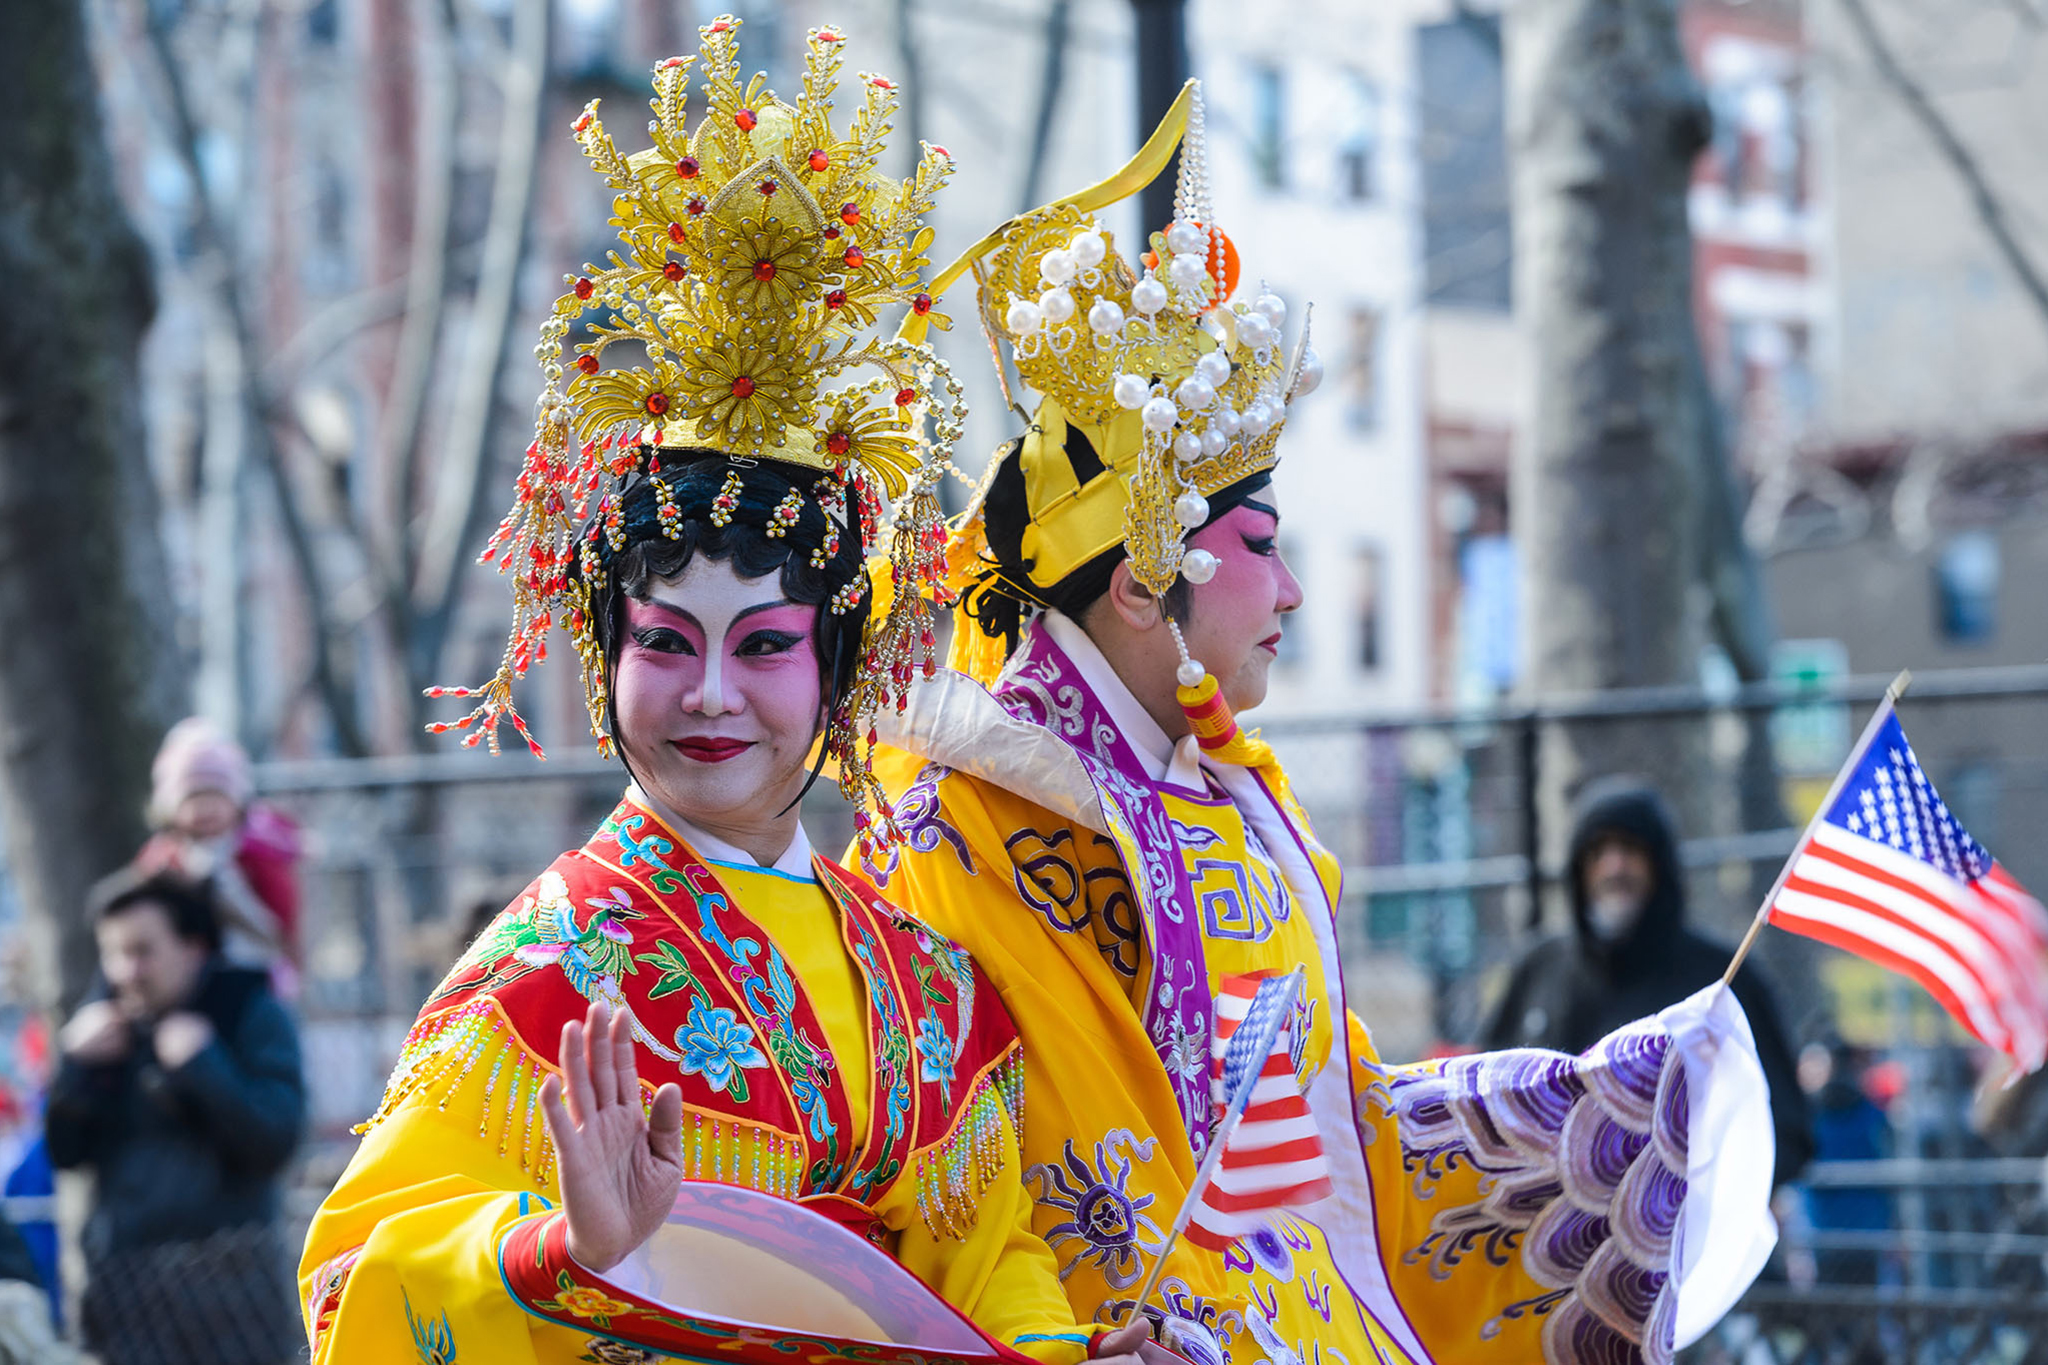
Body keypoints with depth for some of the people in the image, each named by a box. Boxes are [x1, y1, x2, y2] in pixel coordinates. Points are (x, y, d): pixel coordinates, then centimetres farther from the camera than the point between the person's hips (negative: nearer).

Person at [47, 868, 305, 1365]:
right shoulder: (101, 1020, 10)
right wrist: (76, 1065, -8)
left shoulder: (252, 1014, -3)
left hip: (227, 1270, -3)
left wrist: (203, 1064, -20)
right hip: (122, 1276, 3)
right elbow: (61, 1152, 6)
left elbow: (274, 1141, -13)